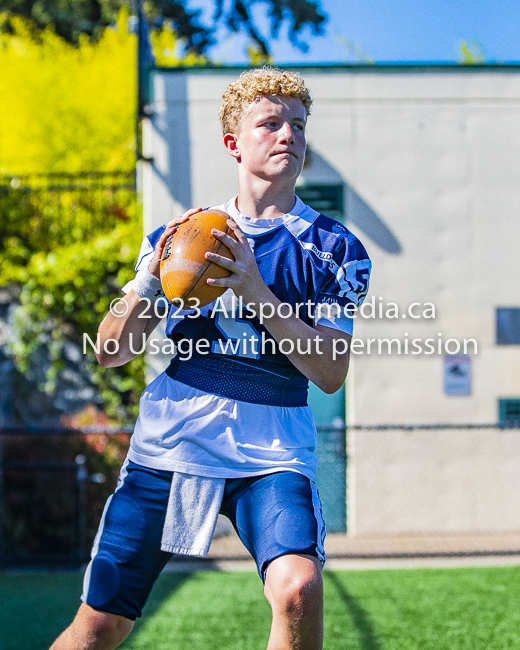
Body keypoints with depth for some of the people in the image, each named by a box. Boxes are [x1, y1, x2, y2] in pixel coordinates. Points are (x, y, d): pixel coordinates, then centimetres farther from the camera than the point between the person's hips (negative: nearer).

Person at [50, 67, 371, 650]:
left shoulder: (335, 248, 5)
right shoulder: (182, 235, 11)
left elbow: (330, 373, -5)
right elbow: (110, 353, 9)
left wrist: (256, 291, -17)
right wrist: (149, 282, -10)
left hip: (271, 450, -1)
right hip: (170, 440, 2)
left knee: (299, 591, -29)